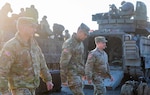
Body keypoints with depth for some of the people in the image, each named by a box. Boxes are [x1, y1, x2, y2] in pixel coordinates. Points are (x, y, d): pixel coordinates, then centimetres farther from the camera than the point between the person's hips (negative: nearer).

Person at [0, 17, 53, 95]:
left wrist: (48, 79, 15)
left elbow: (41, 62, 14)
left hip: (32, 87, 7)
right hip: (19, 87, -7)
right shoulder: (11, 46, -19)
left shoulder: (33, 42, 4)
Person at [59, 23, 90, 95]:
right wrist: (64, 79, -17)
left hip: (79, 73, 9)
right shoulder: (69, 44, -17)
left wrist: (83, 72, 19)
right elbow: (63, 63, -18)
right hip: (72, 73, -9)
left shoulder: (81, 43, 11)